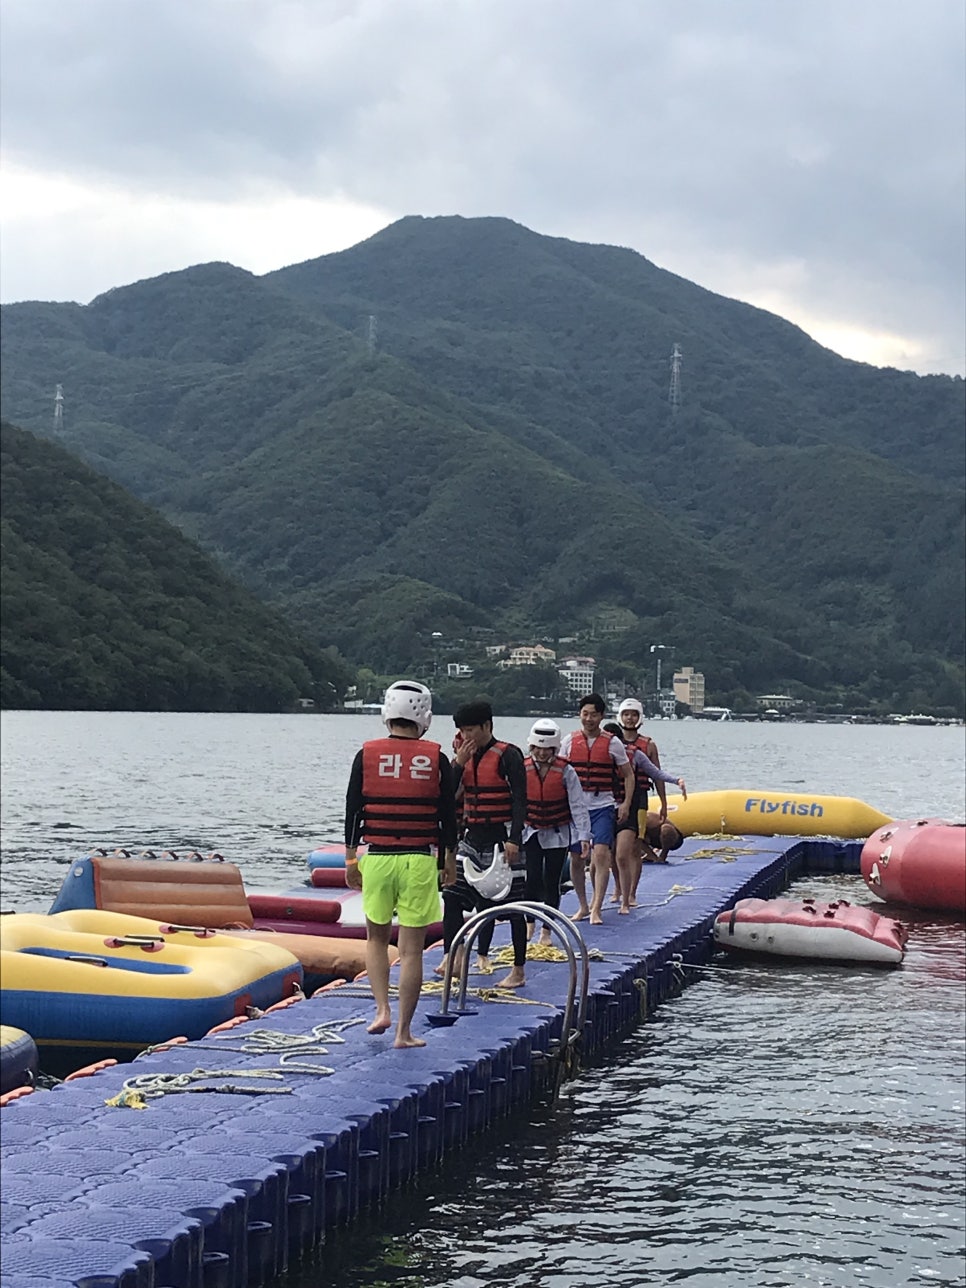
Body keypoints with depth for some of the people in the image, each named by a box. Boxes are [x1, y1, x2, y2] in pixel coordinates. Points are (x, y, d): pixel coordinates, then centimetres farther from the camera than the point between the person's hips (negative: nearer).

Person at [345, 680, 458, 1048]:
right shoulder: (436, 758, -2)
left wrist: (350, 858, 9)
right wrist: (450, 858, 14)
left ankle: (382, 1010, 9)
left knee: (376, 937, 21)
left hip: (376, 858, 1)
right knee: (411, 949, 3)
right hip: (420, 861, -1)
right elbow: (448, 814, 2)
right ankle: (404, 1031, 5)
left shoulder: (367, 755, -1)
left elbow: (353, 811, 0)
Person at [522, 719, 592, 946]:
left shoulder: (565, 772, -11)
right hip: (531, 833, 1)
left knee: (551, 883, 3)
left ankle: (546, 930, 15)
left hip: (558, 834, -1)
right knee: (533, 880, -10)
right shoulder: (523, 769, -7)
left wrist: (584, 837, -14)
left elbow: (578, 806, -10)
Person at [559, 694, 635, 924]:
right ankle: (583, 906, 22)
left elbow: (628, 775, 8)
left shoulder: (613, 743, 1)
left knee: (601, 854, -16)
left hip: (602, 806, -2)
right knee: (576, 859, 6)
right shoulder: (569, 741, 5)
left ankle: (596, 909, -16)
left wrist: (626, 804, -1)